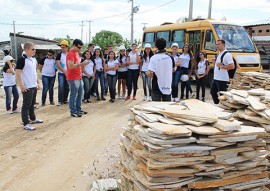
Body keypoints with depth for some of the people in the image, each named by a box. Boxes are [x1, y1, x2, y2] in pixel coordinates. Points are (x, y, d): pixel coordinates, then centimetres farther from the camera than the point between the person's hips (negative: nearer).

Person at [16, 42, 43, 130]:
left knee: (32, 104, 20)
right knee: (26, 105, -1)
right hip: (27, 87, -8)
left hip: (34, 86, 8)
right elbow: (18, 73, -16)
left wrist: (38, 82, 18)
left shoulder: (34, 59, 11)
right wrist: (21, 86, -19)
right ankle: (26, 123, 6)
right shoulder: (22, 59, -14)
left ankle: (33, 118, 33)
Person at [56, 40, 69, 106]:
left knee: (67, 87, 8)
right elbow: (58, 65, -10)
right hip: (61, 74, -3)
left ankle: (65, 99, 20)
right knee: (61, 87, -11)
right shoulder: (59, 55, -3)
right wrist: (64, 71, -15)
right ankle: (60, 101, -4)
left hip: (68, 73, 3)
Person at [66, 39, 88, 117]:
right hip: (73, 78, -10)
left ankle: (78, 109, 27)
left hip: (79, 77, 10)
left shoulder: (76, 53, 16)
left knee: (80, 93, 15)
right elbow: (70, 66, -22)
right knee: (74, 95, -3)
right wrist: (81, 64, -23)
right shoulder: (70, 53, -14)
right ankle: (73, 112, 7)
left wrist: (82, 64, 11)